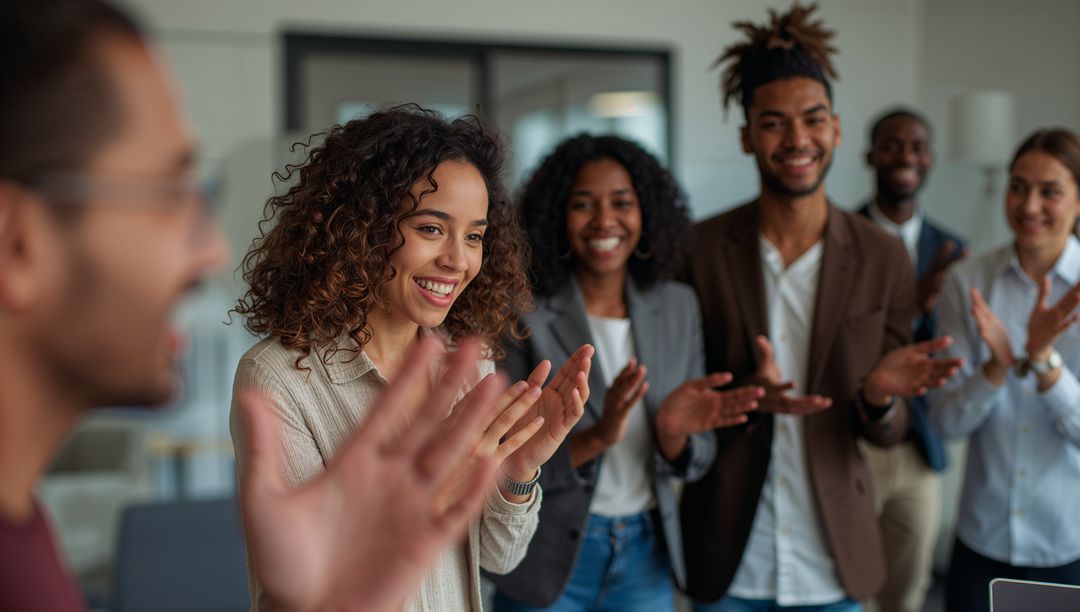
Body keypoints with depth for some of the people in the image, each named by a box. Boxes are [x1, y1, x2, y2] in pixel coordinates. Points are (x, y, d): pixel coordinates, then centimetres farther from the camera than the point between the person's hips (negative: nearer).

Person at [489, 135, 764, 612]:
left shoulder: (678, 306, -1)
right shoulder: (524, 314, -12)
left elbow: (695, 461, 3)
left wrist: (673, 434, -18)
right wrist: (596, 438, -27)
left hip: (647, 556, 4)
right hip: (548, 561, -3)